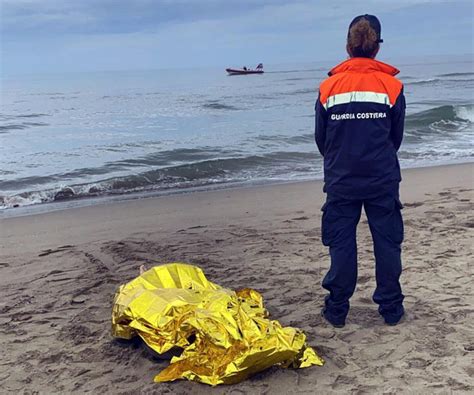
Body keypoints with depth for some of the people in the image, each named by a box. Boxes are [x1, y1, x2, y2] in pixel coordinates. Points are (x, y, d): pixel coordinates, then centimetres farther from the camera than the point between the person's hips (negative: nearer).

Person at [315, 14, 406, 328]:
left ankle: (337, 310, 16)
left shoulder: (329, 87, -4)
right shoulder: (392, 85, -4)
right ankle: (391, 308, 20)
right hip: (383, 181, 0)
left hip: (341, 181, 0)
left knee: (341, 245, 8)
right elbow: (397, 136, 7)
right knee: (388, 243, 11)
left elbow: (321, 138, 4)